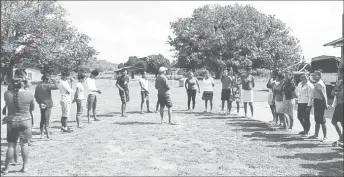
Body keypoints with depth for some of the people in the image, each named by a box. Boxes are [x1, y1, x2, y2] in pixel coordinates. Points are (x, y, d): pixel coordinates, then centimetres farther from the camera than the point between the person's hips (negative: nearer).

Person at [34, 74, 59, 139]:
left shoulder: (37, 87, 8)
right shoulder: (47, 85, -14)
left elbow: (36, 96, 12)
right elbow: (57, 86, -21)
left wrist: (39, 103, 19)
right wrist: (53, 80, -10)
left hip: (42, 105, 6)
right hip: (48, 105, -6)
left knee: (42, 120, 16)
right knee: (47, 120, -4)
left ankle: (41, 134, 22)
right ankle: (48, 135, -3)